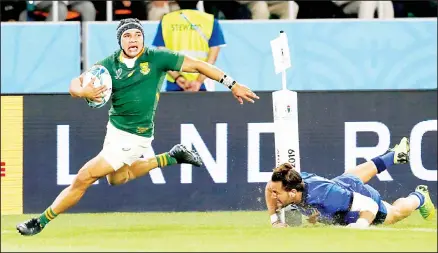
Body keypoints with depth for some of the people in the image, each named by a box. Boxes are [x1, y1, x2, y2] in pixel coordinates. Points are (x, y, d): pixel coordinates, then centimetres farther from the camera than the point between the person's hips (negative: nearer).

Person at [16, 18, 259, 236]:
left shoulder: (157, 58, -17)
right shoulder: (110, 64, -8)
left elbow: (197, 65, -12)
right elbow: (75, 83, -9)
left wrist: (232, 85, -12)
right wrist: (82, 91, -34)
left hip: (134, 136, -6)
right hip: (114, 128, 6)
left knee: (83, 178, -7)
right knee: (116, 178, 31)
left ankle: (41, 221, 6)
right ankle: (172, 158, 38)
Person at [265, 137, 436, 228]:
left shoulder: (327, 195, -51)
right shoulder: (295, 181, -34)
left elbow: (371, 205, -47)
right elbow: (269, 187, -10)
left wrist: (361, 225, -64)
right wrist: (274, 219, -18)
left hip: (365, 198, -7)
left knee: (395, 214, 25)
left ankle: (419, 197, 56)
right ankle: (396, 155, 65)